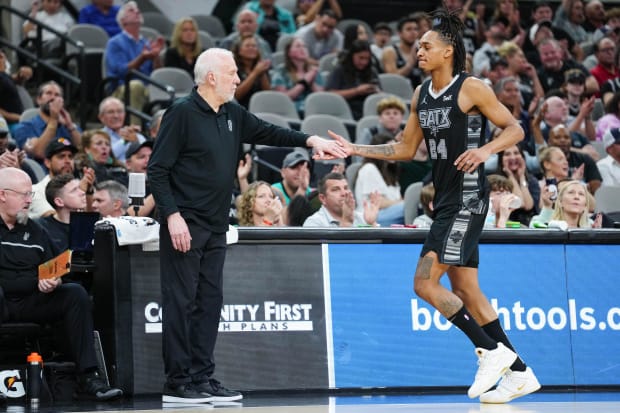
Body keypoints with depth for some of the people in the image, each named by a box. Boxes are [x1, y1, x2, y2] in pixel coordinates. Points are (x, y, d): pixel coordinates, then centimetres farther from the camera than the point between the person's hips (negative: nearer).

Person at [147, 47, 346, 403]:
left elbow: (267, 132, 20)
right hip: (185, 226, -8)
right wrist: (172, 215, -19)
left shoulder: (232, 115, 12)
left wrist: (309, 140, 5)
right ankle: (177, 383, -4)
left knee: (209, 302, 8)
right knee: (181, 303, -6)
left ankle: (203, 378, 12)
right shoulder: (182, 113, -10)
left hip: (216, 227, 8)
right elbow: (157, 169, -12)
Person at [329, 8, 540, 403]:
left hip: (467, 199, -9)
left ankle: (491, 350, -5)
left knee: (425, 282, -14)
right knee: (464, 289, 9)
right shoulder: (421, 94, 12)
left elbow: (515, 129, -6)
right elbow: (405, 149, 20)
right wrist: (357, 149, 10)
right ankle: (519, 371, 15)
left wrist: (486, 149, -24)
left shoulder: (472, 88, -9)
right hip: (446, 200, 9)